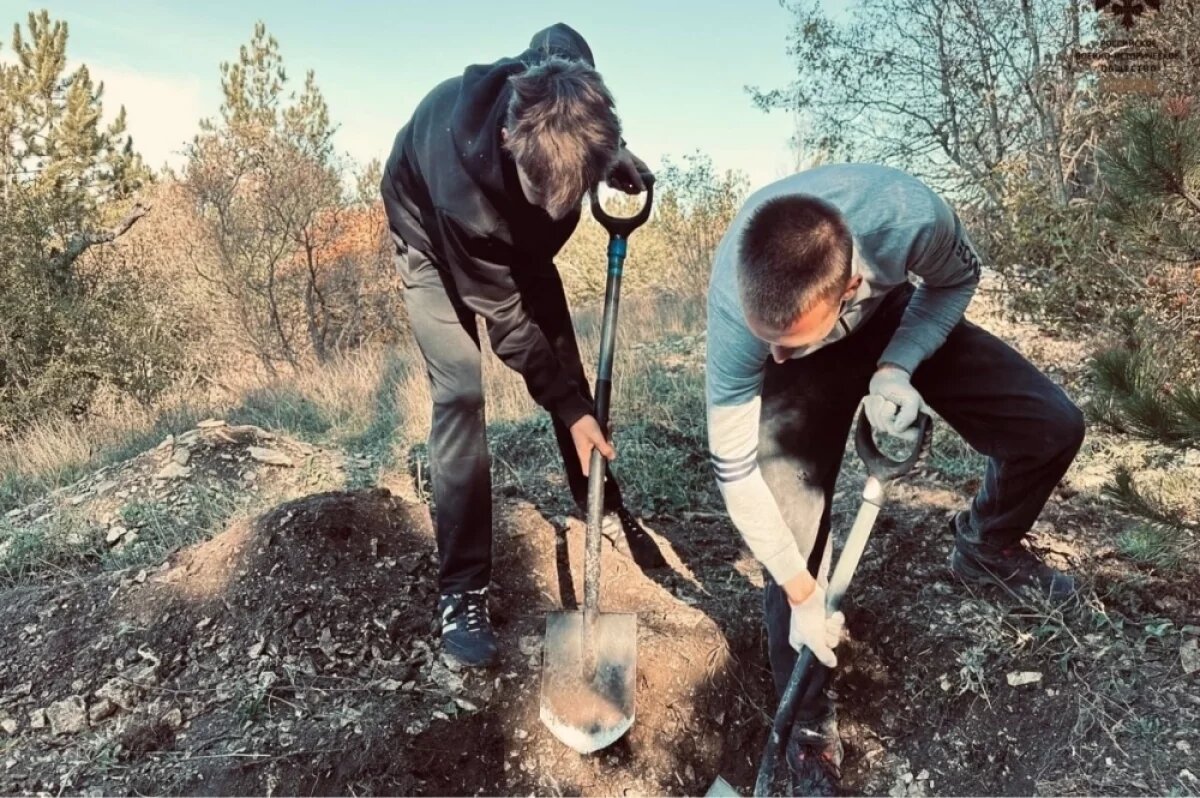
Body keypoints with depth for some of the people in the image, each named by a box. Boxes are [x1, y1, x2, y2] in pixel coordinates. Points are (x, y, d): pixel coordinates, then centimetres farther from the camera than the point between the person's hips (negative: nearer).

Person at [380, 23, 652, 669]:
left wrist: (611, 153, -16)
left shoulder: (560, 86, -33)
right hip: (432, 233, -5)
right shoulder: (464, 183, -45)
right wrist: (566, 406, -23)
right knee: (459, 392, -17)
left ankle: (603, 506, 23)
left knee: (567, 361, 3)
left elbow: (558, 36, -5)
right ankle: (461, 591, -8)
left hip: (516, 235, 6)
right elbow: (504, 315, -30)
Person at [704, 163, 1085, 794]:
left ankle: (985, 548, 26)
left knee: (1051, 427, -7)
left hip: (896, 318, 2)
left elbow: (958, 279, -12)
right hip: (804, 373, -2)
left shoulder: (909, 214, -39)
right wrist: (802, 594, -22)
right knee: (789, 537, -13)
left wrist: (896, 368, -29)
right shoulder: (735, 304, -40)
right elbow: (734, 467, -28)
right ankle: (808, 718, 12)